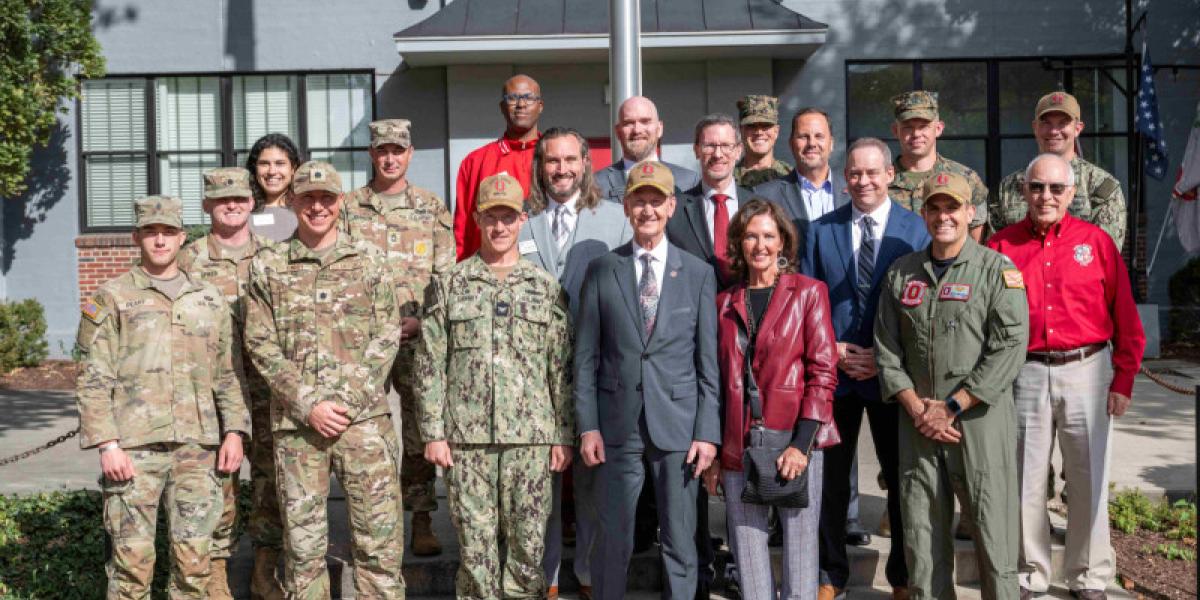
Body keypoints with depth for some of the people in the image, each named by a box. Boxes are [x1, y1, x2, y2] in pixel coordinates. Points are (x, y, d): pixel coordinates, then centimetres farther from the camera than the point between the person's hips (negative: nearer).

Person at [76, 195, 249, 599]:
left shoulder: (210, 300, 13)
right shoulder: (112, 298, 4)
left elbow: (229, 375, 14)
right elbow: (93, 381, -1)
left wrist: (233, 431, 3)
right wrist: (107, 444, -9)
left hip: (198, 447, 3)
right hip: (134, 447, -3)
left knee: (195, 557, 5)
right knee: (132, 556, 0)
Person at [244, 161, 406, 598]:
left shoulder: (369, 263, 7)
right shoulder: (267, 266, 8)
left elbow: (386, 338, 2)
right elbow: (260, 344, 2)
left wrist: (344, 400, -9)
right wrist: (308, 405, -8)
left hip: (364, 416, 0)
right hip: (295, 420, 1)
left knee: (379, 535, -1)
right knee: (302, 539, 6)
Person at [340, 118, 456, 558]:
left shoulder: (432, 207, 8)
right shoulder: (349, 207, 8)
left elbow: (446, 275, 5)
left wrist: (423, 320, -8)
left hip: (420, 336, 0)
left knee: (421, 429, 1)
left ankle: (422, 521, 10)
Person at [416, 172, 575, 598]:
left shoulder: (546, 287, 7)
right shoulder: (449, 284, 6)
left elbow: (562, 368, 6)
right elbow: (430, 365, 3)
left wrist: (564, 435, 2)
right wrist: (433, 432, -2)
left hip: (531, 436, 0)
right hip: (466, 437, 0)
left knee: (528, 544, 5)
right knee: (475, 546, 5)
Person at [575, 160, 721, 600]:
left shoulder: (699, 274, 4)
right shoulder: (602, 271, 4)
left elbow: (709, 360, 2)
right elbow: (585, 356, 4)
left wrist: (707, 431, -3)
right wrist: (587, 426, -2)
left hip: (678, 424, 0)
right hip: (618, 427, 0)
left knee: (680, 542, 7)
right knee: (613, 540, 7)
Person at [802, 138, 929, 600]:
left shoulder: (916, 229, -1)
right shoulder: (821, 230, 5)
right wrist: (830, 348, -9)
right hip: (833, 369, 1)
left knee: (901, 476, 9)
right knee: (830, 476, 8)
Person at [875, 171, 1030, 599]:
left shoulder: (998, 270, -1)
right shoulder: (901, 272, 11)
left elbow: (1009, 349, -10)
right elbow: (886, 347, 9)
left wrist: (951, 407, -12)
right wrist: (917, 408, -4)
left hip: (980, 420, -3)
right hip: (917, 422, 4)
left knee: (992, 530, 0)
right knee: (921, 531, 8)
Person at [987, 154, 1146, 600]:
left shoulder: (1097, 241, 2)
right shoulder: (1002, 245, 2)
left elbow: (1126, 317, 3)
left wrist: (1123, 381, -1)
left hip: (1086, 371, 0)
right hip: (1025, 374, 0)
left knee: (1088, 479, 8)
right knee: (1026, 479, 8)